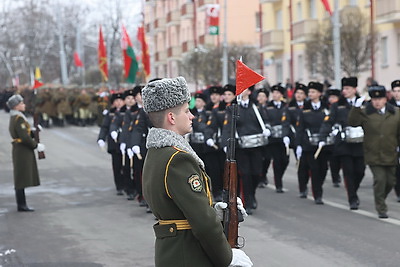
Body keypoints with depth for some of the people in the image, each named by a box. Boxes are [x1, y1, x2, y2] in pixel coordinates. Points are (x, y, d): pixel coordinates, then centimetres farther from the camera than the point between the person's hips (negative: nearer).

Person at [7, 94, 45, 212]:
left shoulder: (14, 118, 14)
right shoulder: (19, 119, -18)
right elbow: (25, 137, -23)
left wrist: (33, 130, 3)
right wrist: (36, 146, -13)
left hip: (20, 150, 10)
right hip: (23, 151, -10)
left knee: (22, 179, 12)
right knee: (22, 179, -5)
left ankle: (21, 204, 17)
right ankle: (21, 205, -2)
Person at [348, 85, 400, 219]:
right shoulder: (365, 113, -1)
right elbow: (352, 122, -14)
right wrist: (356, 107, -24)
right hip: (374, 156, -3)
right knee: (380, 180, -11)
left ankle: (380, 201, 37)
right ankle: (381, 209, 0)